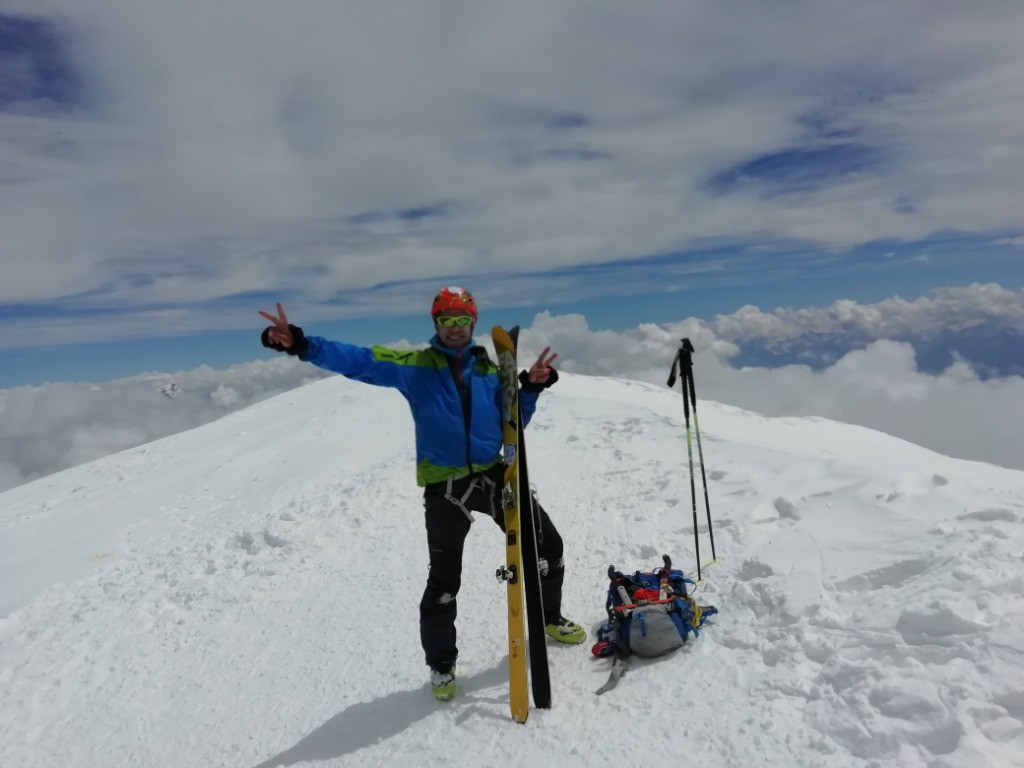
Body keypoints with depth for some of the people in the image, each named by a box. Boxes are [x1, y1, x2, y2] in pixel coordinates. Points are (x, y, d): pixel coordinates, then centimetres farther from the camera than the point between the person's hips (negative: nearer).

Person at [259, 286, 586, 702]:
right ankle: (441, 662, 32)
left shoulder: (489, 370, 6)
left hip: (494, 474, 4)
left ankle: (549, 619, 40)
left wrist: (531, 388, -5)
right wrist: (301, 344, -27)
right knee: (443, 581, 5)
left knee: (546, 544, 12)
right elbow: (356, 359, -14)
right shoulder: (413, 365, -4)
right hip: (444, 487, -3)